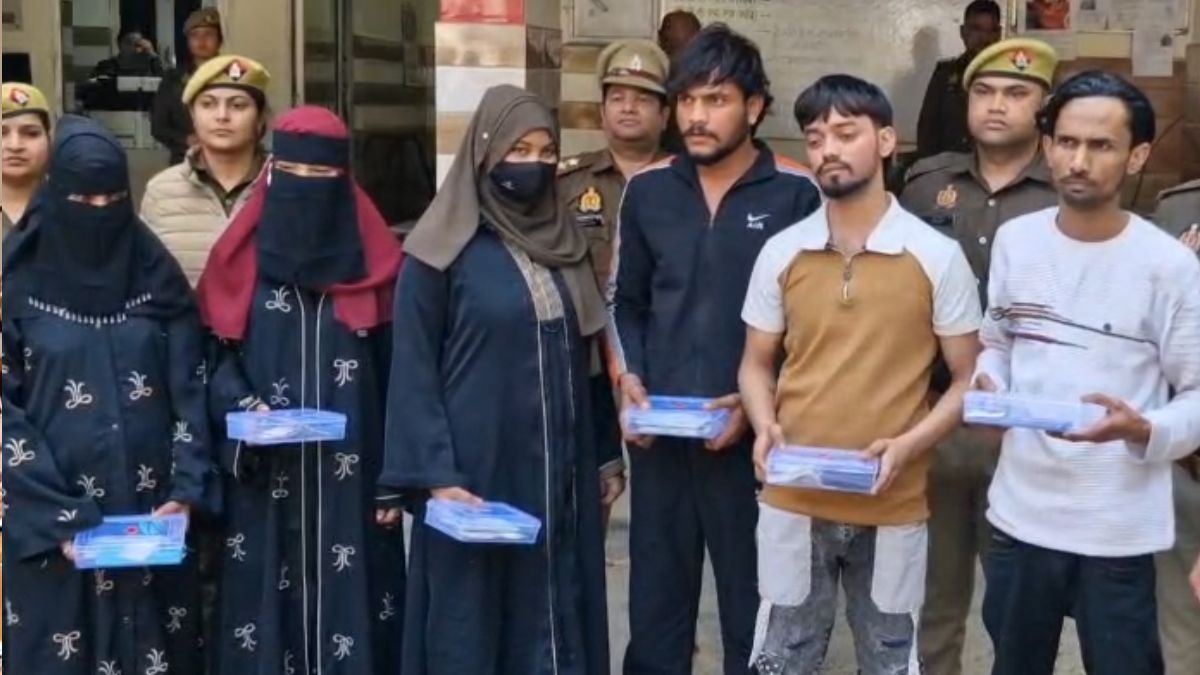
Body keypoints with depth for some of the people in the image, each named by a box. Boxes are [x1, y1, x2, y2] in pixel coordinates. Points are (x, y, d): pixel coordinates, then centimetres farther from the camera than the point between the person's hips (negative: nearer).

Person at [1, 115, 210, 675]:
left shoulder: (157, 275, 6)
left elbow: (190, 390, 3)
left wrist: (185, 491, -10)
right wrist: (58, 518, -14)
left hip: (152, 513, 2)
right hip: (54, 523, -2)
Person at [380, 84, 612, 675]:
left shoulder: (563, 243, 11)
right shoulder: (445, 249, -6)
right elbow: (413, 373, -8)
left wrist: (601, 457, 13)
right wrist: (436, 476, -15)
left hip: (557, 473, 5)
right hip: (474, 475, -5)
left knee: (553, 623, 8)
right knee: (469, 626, 1)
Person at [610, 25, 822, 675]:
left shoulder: (797, 193, -4)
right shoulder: (647, 189, 6)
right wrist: (628, 378, -1)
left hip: (751, 434, -3)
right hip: (659, 433, 3)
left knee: (755, 609, 7)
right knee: (655, 604, 12)